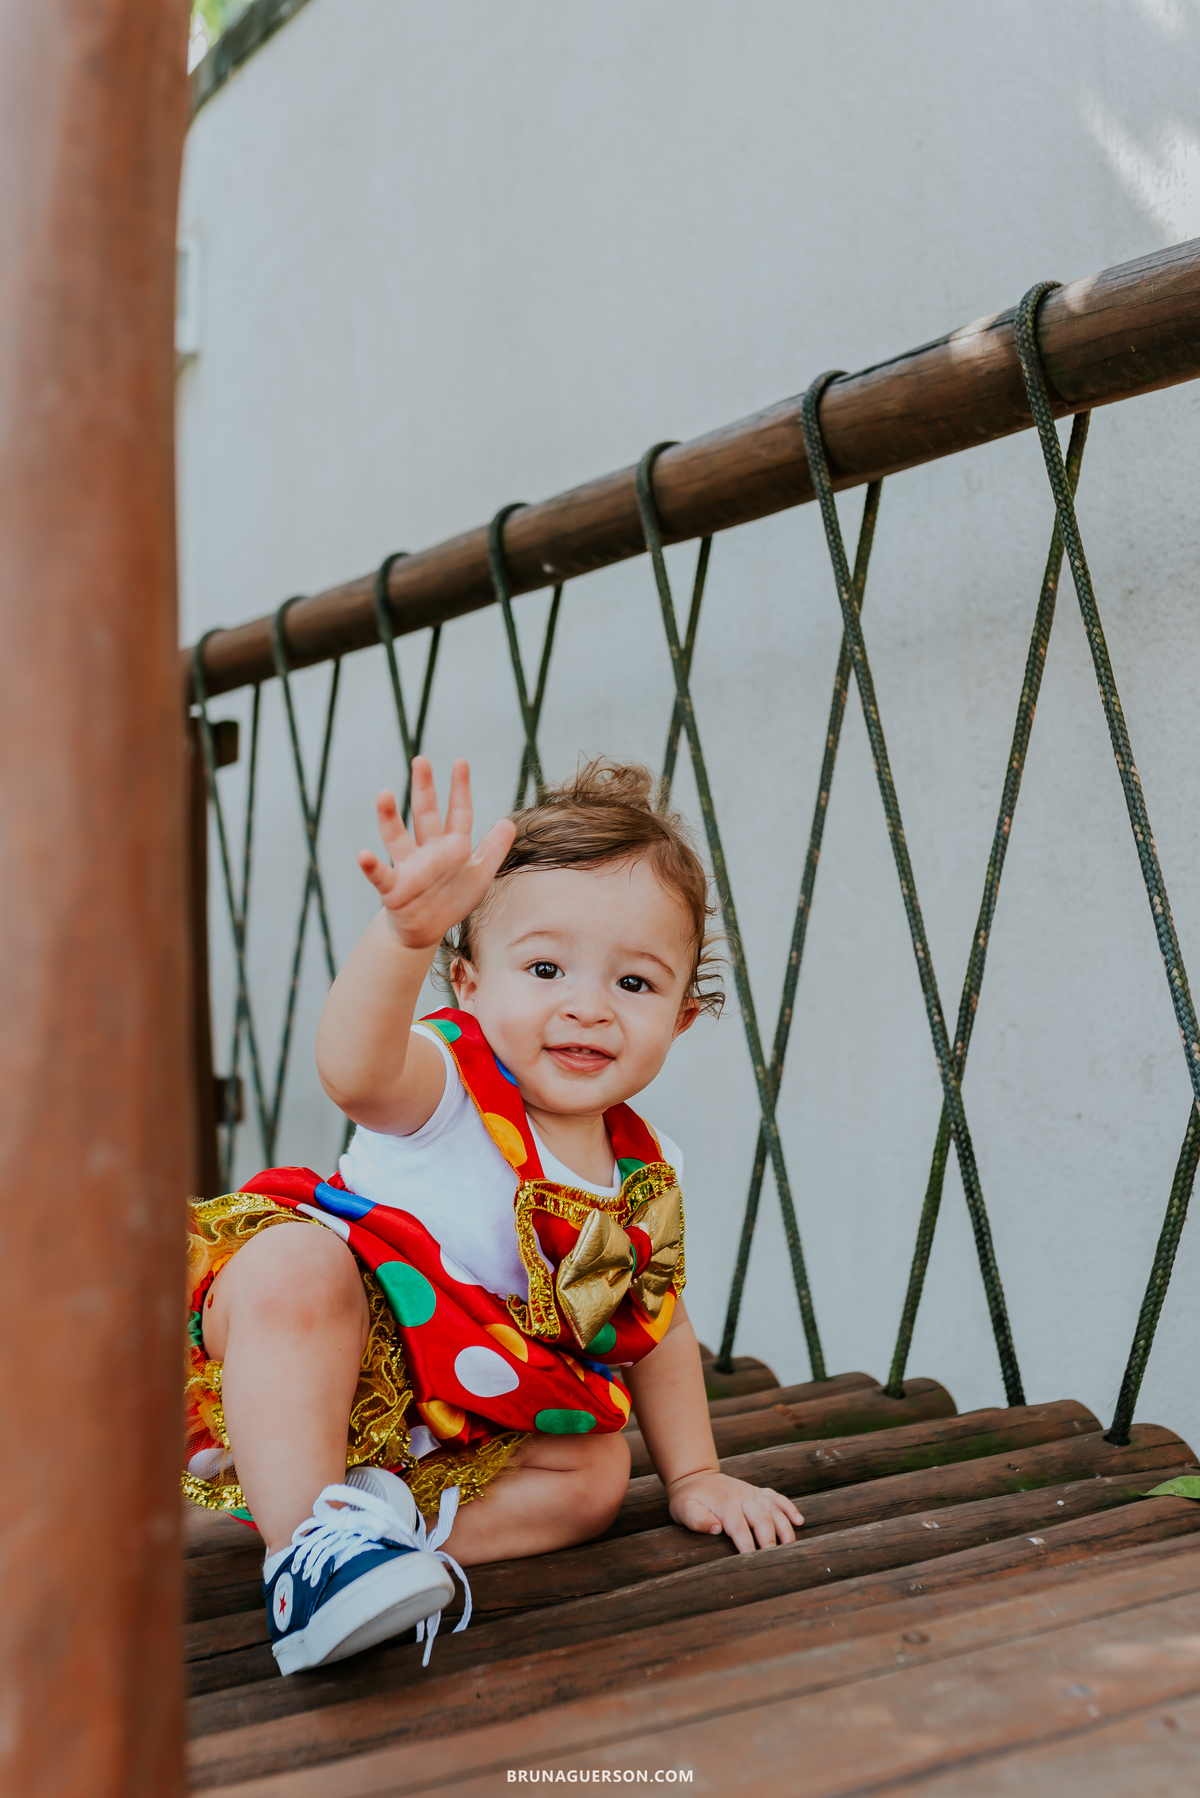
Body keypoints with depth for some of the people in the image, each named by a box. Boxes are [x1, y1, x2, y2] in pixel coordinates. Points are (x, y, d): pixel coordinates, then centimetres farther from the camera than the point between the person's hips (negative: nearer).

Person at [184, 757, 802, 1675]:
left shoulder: (648, 1177, -1)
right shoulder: (451, 1079, -20)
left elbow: (657, 1331, 16)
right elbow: (355, 1071, -47)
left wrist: (695, 1476, 16)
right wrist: (407, 931, -65)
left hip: (467, 1430, 6)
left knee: (596, 1472, -10)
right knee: (294, 1271, -34)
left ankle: (383, 1515, -15)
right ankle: (307, 1532, -28)